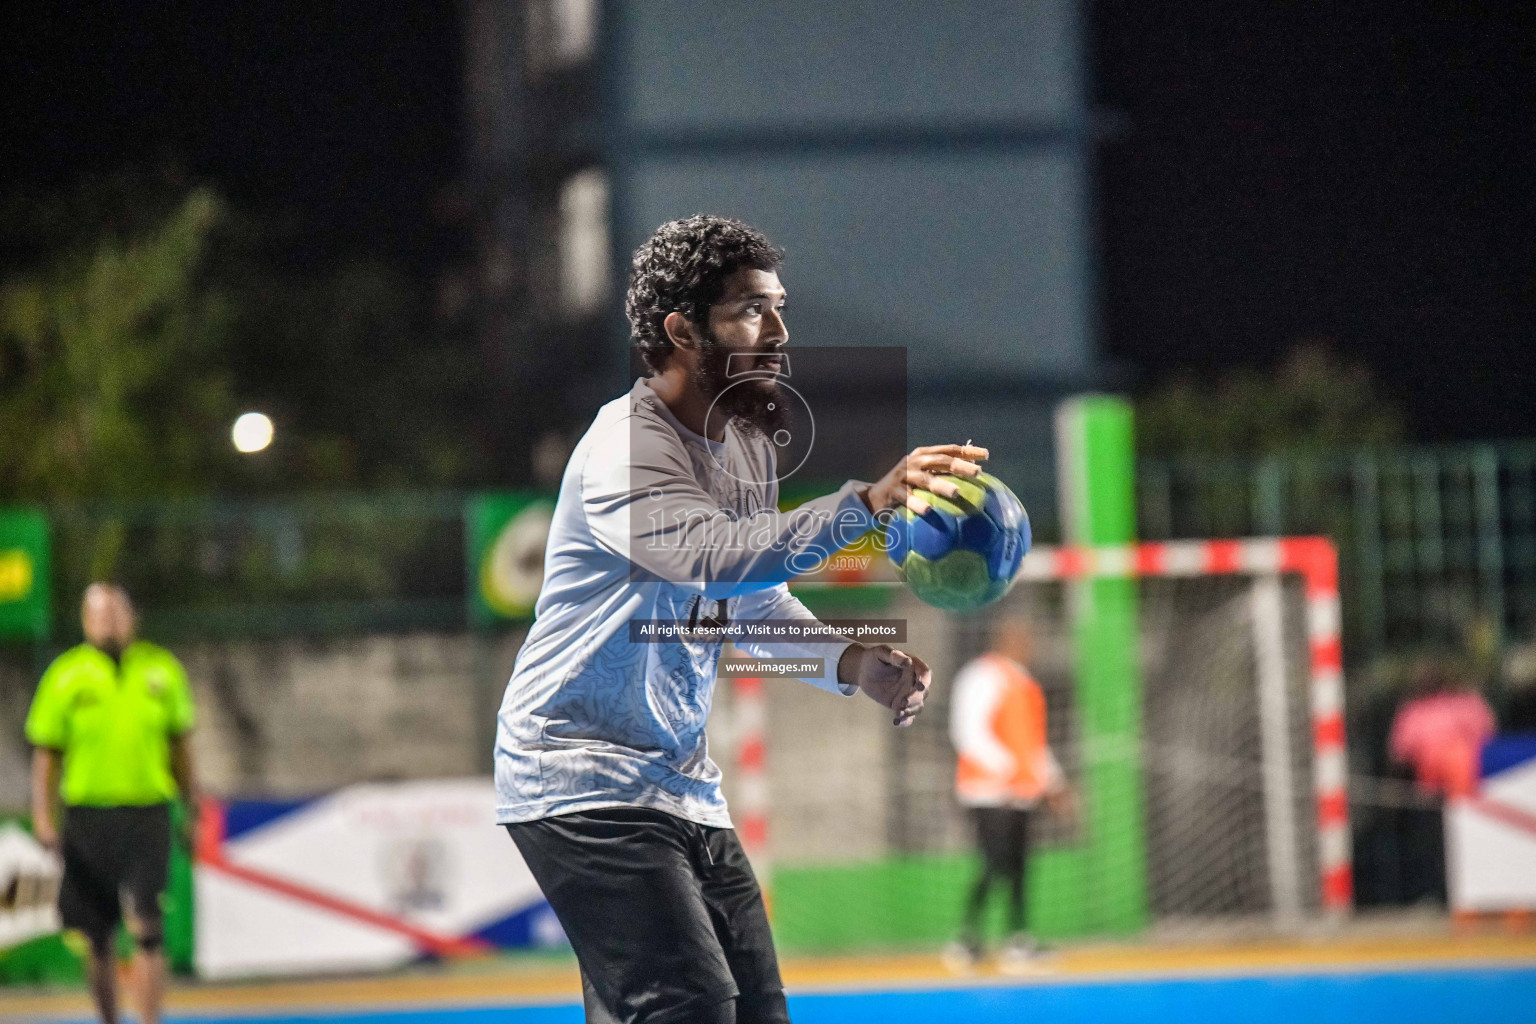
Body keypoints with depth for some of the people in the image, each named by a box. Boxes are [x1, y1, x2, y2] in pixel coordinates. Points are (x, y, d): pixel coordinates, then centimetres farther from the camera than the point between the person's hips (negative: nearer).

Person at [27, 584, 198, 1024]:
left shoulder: (162, 670, 6)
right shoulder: (66, 676, 0)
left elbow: (180, 745, 16)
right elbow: (46, 754, 3)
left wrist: (193, 807, 18)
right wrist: (43, 817, -7)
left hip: (147, 815, 0)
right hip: (87, 818, 0)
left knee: (146, 929, -11)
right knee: (99, 938, 7)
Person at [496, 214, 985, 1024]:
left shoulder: (746, 443, 11)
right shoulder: (625, 449, -19)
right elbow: (713, 554, -38)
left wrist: (850, 663, 3)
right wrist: (867, 501, -47)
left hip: (683, 788, 10)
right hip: (584, 783, -9)